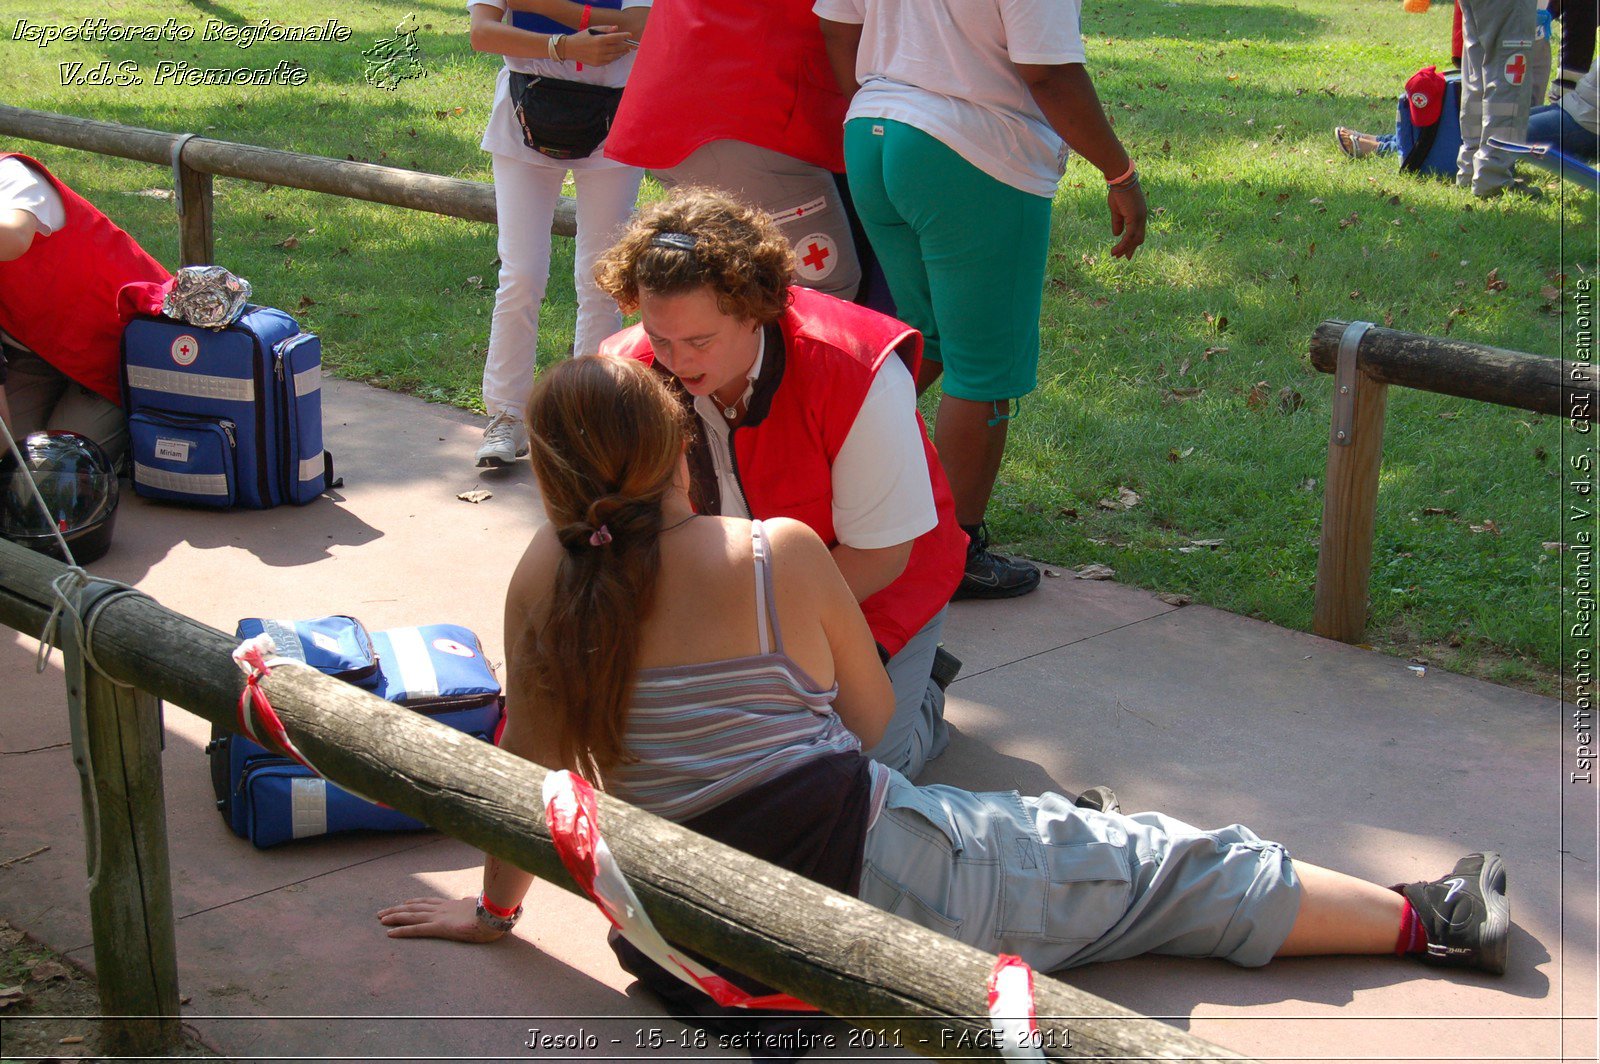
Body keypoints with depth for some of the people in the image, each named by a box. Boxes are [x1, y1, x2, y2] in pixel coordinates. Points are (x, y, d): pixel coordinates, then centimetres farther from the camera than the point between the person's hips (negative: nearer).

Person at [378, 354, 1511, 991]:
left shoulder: (546, 579, -2)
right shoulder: (783, 552, -7)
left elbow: (527, 757, 6)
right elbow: (875, 723, 5)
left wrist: (494, 905, 21)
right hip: (865, 869, -3)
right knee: (1149, 865, 12)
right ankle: (1425, 919, 22)